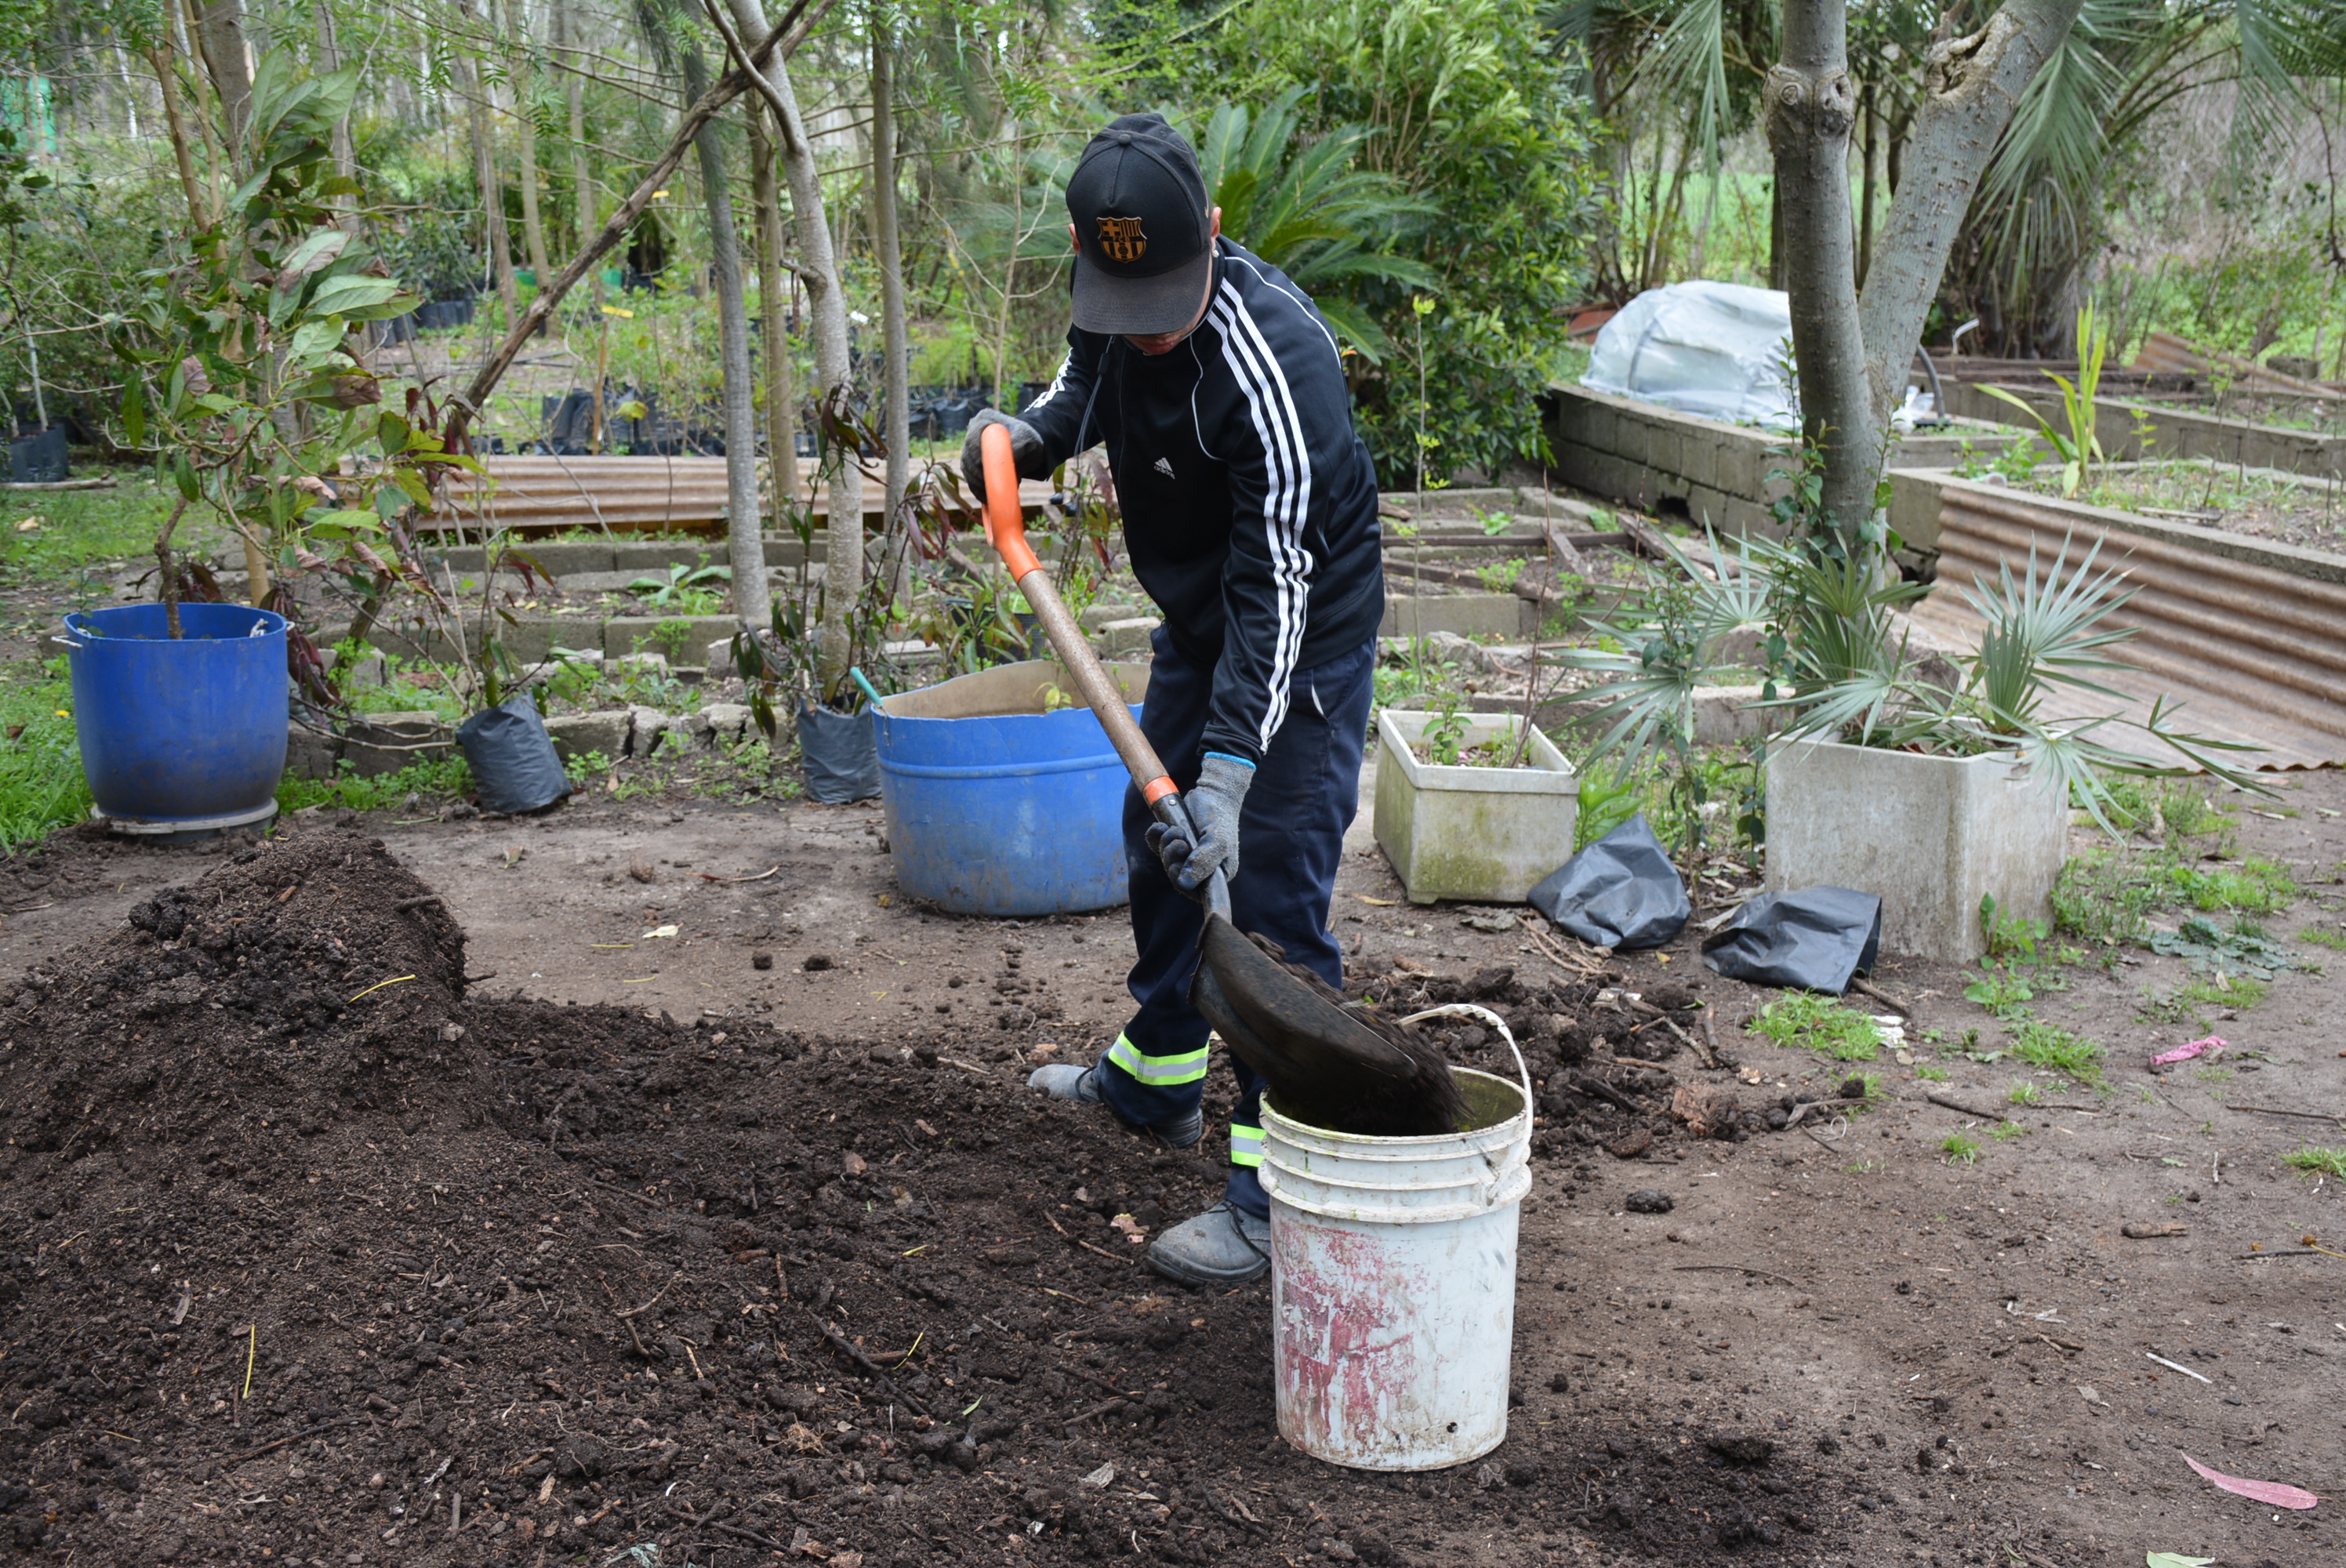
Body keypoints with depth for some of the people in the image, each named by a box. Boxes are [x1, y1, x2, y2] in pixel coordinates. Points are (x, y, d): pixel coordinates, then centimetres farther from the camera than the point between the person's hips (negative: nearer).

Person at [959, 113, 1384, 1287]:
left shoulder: (1275, 362, -34)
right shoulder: (1115, 306, -10)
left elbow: (1276, 590, -34)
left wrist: (1229, 772, -37)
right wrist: (1032, 431, -8)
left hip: (1300, 644, -8)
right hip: (1197, 623, 9)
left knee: (1271, 895, -13)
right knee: (1158, 844, 20)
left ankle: (1276, 1198, -6)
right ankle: (1155, 1081, 42)